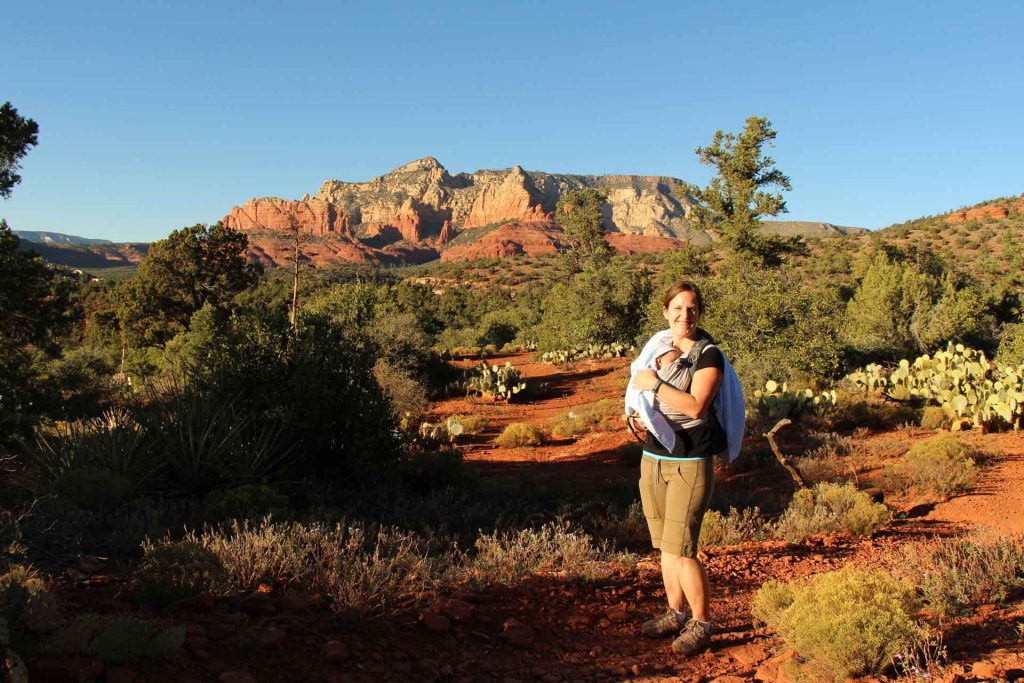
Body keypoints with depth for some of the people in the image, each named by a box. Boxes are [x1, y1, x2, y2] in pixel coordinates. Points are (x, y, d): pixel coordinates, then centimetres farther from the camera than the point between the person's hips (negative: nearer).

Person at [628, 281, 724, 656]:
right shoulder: (659, 348, 10)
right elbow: (639, 393, 13)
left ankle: (701, 623, 10)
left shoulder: (708, 354, -8)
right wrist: (661, 366, -5)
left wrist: (655, 384, -16)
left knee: (681, 547, -7)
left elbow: (696, 406, -21)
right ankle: (675, 613, 27)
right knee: (665, 544, 13)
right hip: (653, 457, 6)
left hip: (690, 462, -6)